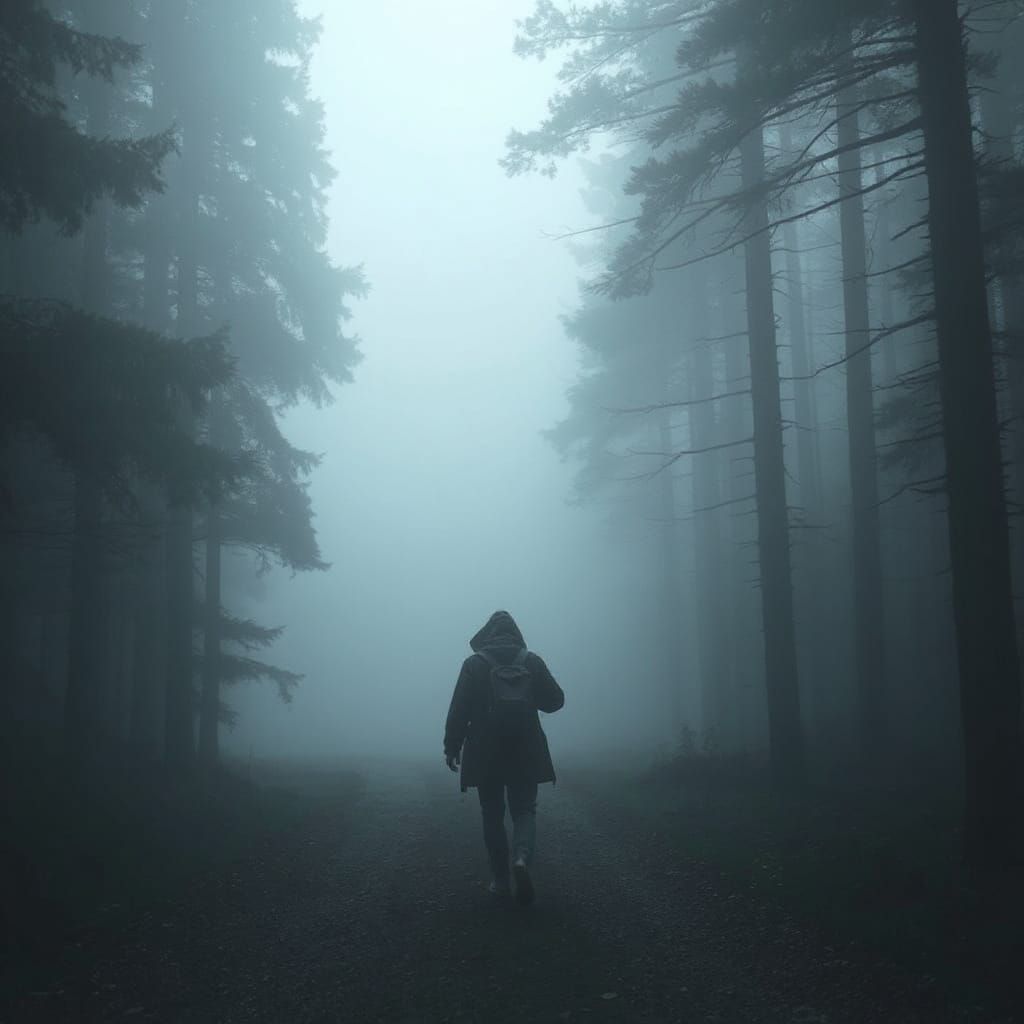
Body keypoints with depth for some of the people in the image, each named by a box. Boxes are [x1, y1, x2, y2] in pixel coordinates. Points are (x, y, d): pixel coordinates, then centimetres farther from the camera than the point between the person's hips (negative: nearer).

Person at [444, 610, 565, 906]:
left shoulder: (474, 664, -5)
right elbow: (555, 700, 4)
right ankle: (522, 857, -19)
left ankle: (500, 880, 12)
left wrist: (452, 746, 0)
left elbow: (459, 710, -8)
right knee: (524, 810, 9)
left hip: (486, 754, -1)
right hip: (525, 753, 1)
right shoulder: (532, 661, -1)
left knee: (492, 815, 11)